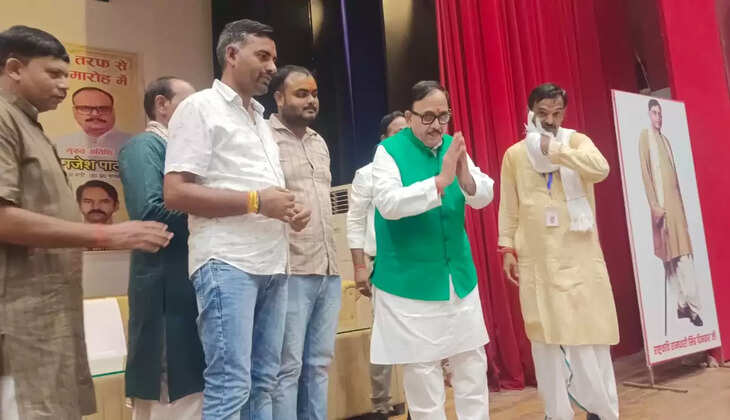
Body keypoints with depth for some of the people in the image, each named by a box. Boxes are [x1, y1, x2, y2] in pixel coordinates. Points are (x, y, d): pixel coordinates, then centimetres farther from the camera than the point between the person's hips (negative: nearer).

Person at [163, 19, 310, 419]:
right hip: (227, 264, -8)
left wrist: (289, 212, 7)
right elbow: (175, 193, -11)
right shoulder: (200, 107, -1)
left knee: (262, 382, 12)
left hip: (272, 264, 8)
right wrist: (255, 202, -15)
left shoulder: (260, 118, 23)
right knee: (230, 387, -6)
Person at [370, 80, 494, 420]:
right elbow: (388, 204, -25)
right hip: (410, 281, -5)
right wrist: (441, 180, -31)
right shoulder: (389, 151, -10)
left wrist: (466, 178, -23)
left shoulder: (454, 146, 5)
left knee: (472, 361, 14)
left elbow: (484, 197, -1)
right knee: (421, 368, 3)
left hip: (459, 275, 5)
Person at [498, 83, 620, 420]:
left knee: (590, 334, 2)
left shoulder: (577, 142, 4)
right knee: (545, 339, 5)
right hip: (536, 262, 1)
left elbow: (601, 169, -17)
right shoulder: (515, 154, 8)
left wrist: (554, 147, -20)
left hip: (579, 257, -1)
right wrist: (507, 248, 1)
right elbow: (508, 208, 8)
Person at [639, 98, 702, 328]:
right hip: (661, 204, -7)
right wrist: (654, 205, -15)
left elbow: (674, 174, 20)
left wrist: (679, 201, 13)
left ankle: (687, 304, 7)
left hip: (675, 201, 7)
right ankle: (687, 304, -2)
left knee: (683, 253, 4)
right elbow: (645, 172, -9)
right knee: (671, 256, -5)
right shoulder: (645, 136, 0)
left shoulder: (665, 139, 22)